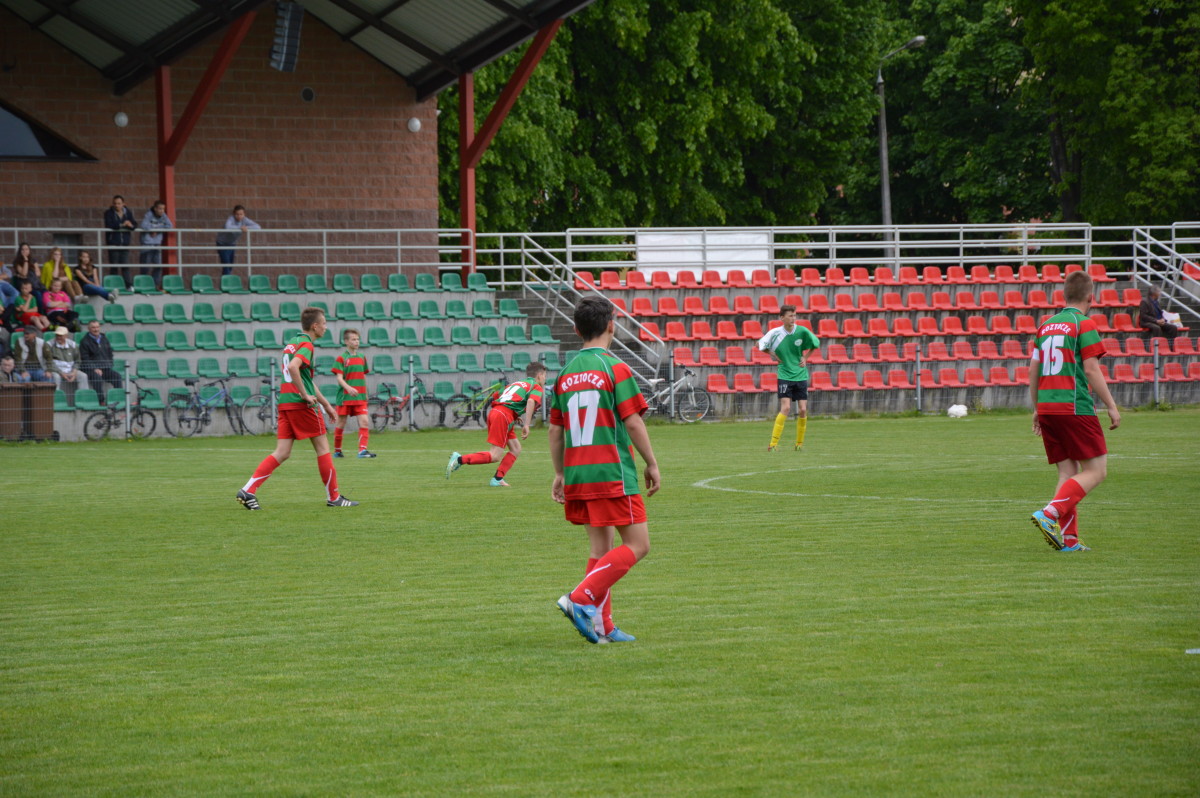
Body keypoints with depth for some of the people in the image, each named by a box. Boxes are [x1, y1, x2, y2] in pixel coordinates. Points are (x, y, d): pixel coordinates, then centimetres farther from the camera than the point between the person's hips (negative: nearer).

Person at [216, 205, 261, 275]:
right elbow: (227, 227, -50)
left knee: (230, 267, 12)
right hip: (222, 243, -6)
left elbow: (257, 227, -20)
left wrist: (246, 227, -34)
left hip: (232, 244, 6)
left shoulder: (245, 220, -14)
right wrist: (240, 228, -48)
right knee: (226, 266, -16)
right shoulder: (231, 219, -28)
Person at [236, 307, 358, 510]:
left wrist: (325, 403, 33)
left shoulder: (292, 343, 20)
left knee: (282, 453, 4)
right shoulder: (306, 345, -9)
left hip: (285, 402, 8)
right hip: (302, 405, -8)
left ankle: (248, 491, -8)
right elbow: (293, 367, -29)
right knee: (323, 448, 4)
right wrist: (305, 395, -21)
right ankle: (333, 497, 10)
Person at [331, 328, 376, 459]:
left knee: (365, 422, -12)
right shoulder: (342, 358, -4)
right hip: (345, 397, -4)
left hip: (360, 397, 4)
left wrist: (365, 393, 20)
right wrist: (349, 388, -27)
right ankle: (337, 450, 19)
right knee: (341, 424, 5)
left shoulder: (362, 358, 12)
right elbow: (339, 378, -11)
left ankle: (362, 449, -16)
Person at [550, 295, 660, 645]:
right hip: (612, 471, -7)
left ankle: (602, 626, 10)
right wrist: (652, 464, 0)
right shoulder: (615, 369, -8)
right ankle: (581, 599, -16)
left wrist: (560, 474, 20)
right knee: (637, 545, -2)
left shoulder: (565, 374, 10)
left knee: (600, 547, 13)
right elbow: (633, 422, -10)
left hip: (577, 472, 7)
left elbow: (555, 429, 12)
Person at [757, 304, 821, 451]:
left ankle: (799, 443, 13)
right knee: (785, 408, -15)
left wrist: (805, 357, 5)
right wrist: (772, 354, -3)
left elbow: (816, 344, 12)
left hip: (801, 375, 3)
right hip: (785, 375, -3)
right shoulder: (775, 333, -8)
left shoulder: (802, 331, -5)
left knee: (803, 410, -1)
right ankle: (773, 443, -12)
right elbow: (760, 345, 7)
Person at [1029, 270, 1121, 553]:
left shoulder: (1046, 326, 15)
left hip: (1047, 409, 7)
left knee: (1067, 473, 11)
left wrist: (1037, 409, 25)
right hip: (1075, 407, -7)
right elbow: (1091, 370, -11)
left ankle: (1068, 539, 3)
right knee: (1096, 471, -2)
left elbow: (1033, 371, 16)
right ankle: (1049, 513, -20)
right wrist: (1111, 407, -6)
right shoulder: (1084, 325, -6)